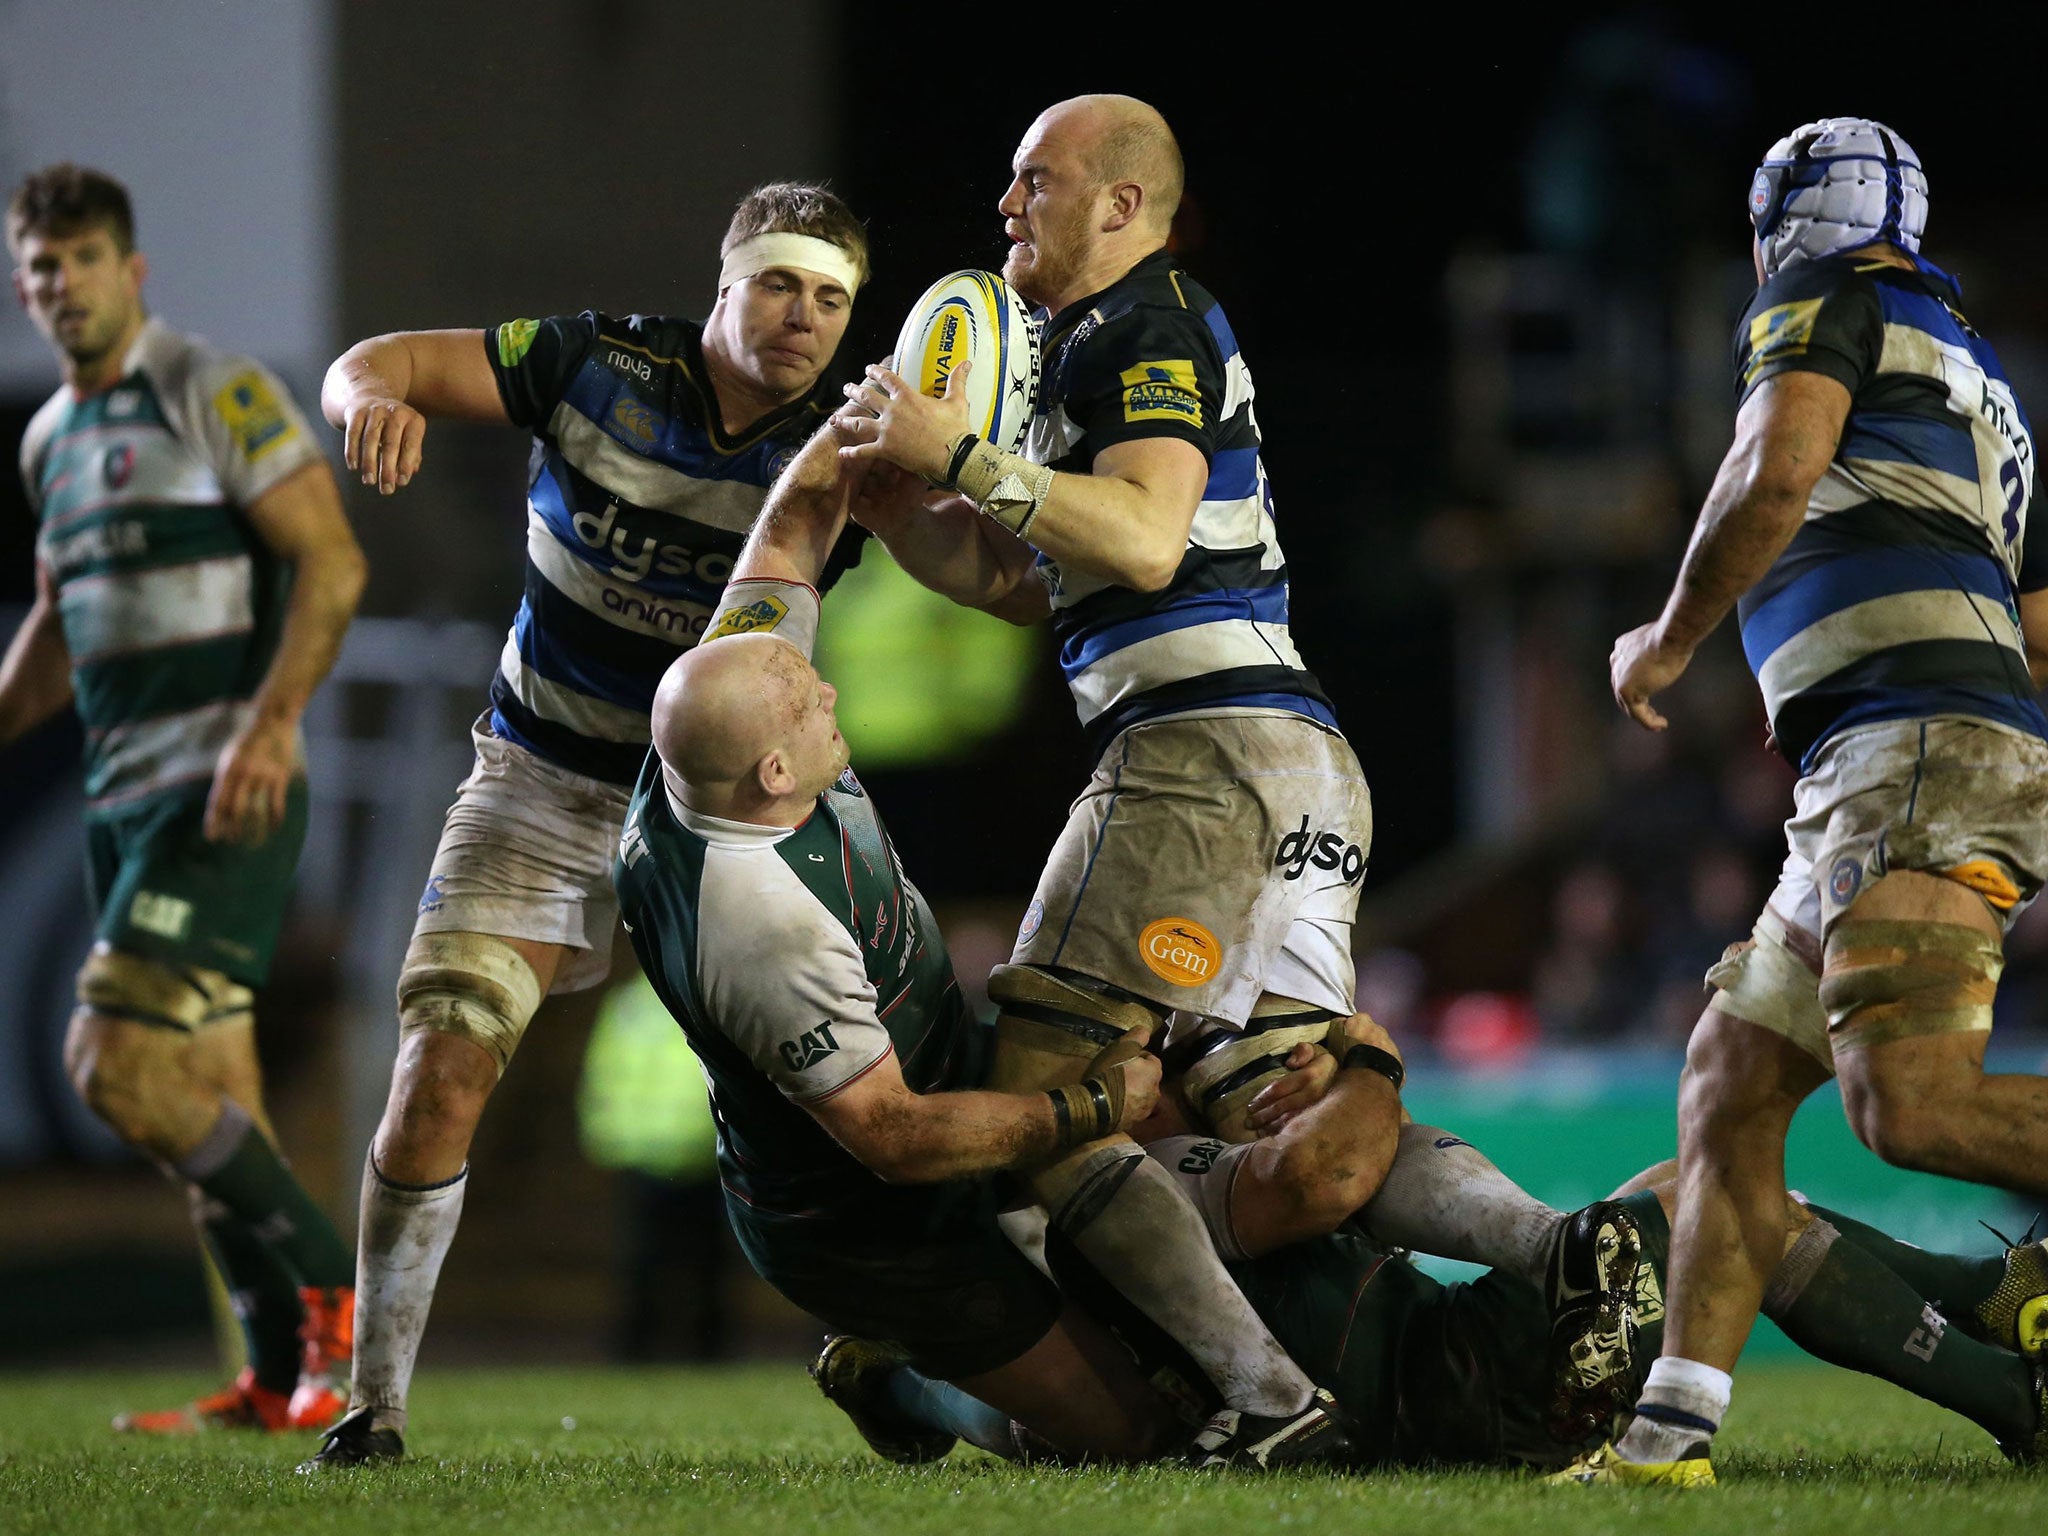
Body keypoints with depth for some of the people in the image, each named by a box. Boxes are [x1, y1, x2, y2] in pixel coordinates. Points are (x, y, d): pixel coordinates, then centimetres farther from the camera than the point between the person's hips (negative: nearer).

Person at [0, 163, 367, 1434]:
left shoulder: (221, 395, -8)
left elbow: (332, 562, -14)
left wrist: (272, 721, -23)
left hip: (224, 791, -8)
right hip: (124, 794, 8)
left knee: (118, 1067, -16)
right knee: (209, 1098, 8)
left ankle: (333, 1291, -5)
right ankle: (282, 1379, 13)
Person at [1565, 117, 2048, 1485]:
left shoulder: (1824, 299, 6)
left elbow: (1777, 474, -12)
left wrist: (1669, 643, 1)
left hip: (1915, 752, -10)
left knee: (1917, 1105, -23)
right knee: (1731, 1079, 8)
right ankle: (1674, 1430, 3)